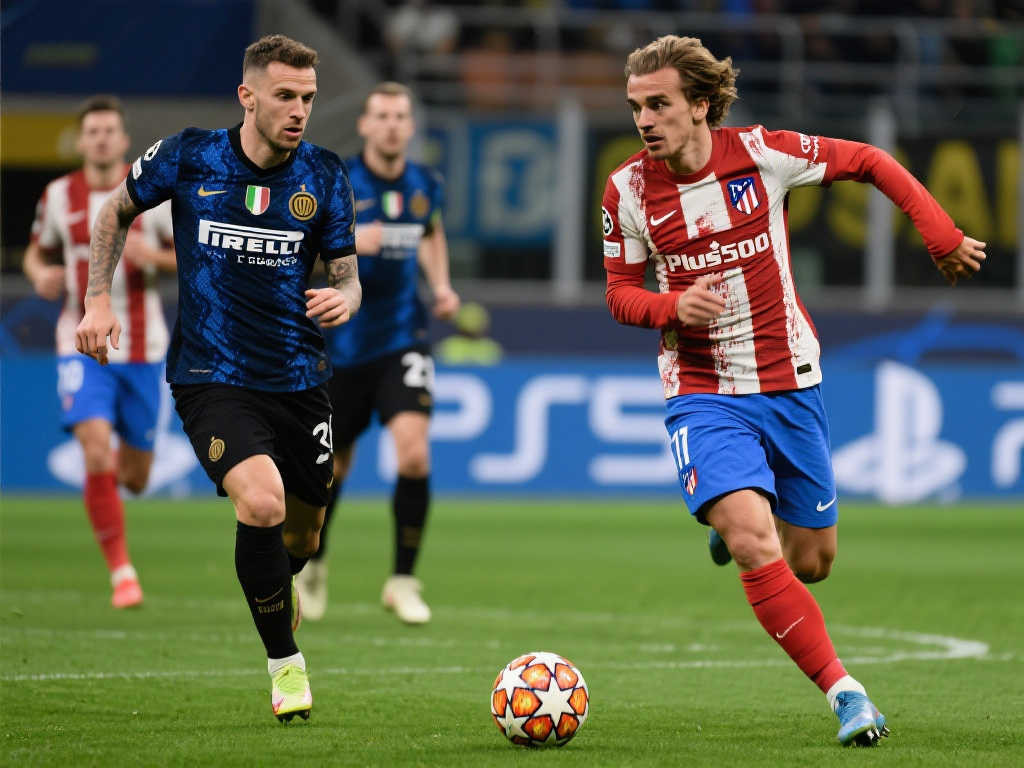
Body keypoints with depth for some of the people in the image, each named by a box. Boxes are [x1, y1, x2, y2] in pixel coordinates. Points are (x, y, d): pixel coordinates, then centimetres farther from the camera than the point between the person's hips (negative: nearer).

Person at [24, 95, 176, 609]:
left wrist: (153, 255, -18)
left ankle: (119, 468, 48)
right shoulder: (59, 196, 2)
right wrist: (41, 276, -6)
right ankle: (121, 573, -11)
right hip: (82, 347, 0)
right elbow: (37, 253, 18)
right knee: (96, 451, -21)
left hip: (141, 350, 0)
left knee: (133, 478, 7)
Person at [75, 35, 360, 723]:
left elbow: (348, 277, 4)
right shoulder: (188, 158, -6)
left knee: (301, 539, 13)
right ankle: (285, 663, -11)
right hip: (212, 376, -3)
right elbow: (117, 212, 12)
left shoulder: (326, 176, -1)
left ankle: (275, 593, 52)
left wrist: (343, 299, -20)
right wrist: (99, 300, 4)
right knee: (262, 501, -27)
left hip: (299, 378, 3)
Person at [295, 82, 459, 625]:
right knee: (333, 465, 10)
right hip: (345, 341, -1)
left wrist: (441, 285, 9)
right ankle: (312, 562, 39)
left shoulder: (424, 185, 3)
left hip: (402, 339, 2)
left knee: (414, 453, -18)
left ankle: (402, 581, -4)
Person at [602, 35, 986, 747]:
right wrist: (671, 306, -18)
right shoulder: (629, 189, -8)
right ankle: (843, 690, -16)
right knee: (755, 546, -24)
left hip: (790, 385, 2)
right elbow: (620, 289, 4)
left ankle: (734, 518, 45)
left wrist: (942, 235, -3)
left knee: (811, 561, 11)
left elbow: (870, 162, 2)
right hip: (703, 393, -1)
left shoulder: (763, 154, -11)